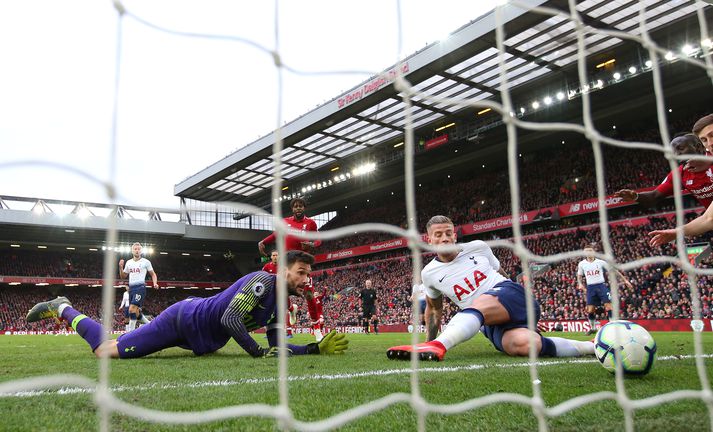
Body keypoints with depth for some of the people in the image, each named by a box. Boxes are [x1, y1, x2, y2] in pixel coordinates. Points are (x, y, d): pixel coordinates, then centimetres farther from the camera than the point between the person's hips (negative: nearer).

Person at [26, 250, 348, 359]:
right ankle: (62, 309, 19)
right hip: (186, 319, -9)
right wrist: (257, 352, -25)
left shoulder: (280, 303, 3)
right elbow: (230, 319, -32)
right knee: (108, 351, -3)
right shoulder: (263, 281, -24)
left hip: (205, 339, 9)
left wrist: (317, 348, -6)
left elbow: (275, 346, 3)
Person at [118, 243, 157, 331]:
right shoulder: (128, 262, 14)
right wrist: (120, 267, 2)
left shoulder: (146, 262, 1)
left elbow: (153, 274, 6)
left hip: (140, 287, -6)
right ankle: (149, 324, 24)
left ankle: (130, 331, -15)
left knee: (132, 309, -18)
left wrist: (155, 283, -11)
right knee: (136, 311, 6)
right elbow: (123, 276, 20)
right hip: (131, 288, 6)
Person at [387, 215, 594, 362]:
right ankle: (588, 347, -15)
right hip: (491, 325, 1)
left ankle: (438, 346, -58)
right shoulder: (429, 274, 9)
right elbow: (434, 308, 25)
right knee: (523, 344, -34)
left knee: (480, 304, -38)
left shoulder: (478, 247, 8)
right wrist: (429, 340, 21)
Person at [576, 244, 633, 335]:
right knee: (590, 310, 0)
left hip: (601, 285, -2)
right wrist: (580, 284, -1)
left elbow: (613, 270, 4)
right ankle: (593, 328, 18)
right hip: (590, 287, 2)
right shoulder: (581, 264, 6)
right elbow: (579, 276, 19)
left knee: (609, 307, -13)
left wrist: (625, 280, 2)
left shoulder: (600, 262, 0)